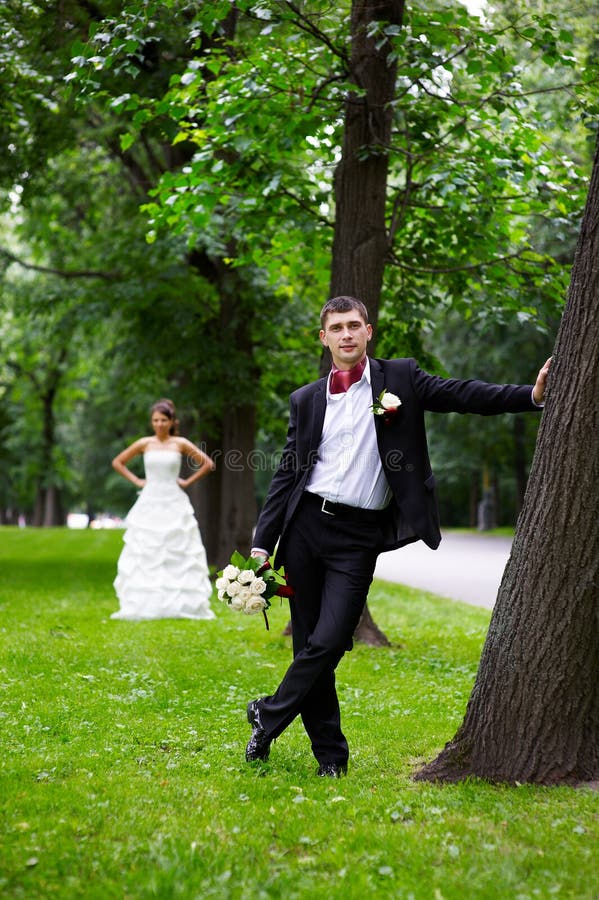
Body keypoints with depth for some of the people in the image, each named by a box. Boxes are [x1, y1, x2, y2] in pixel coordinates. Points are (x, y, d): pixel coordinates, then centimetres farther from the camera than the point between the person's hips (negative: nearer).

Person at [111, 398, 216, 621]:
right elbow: (117, 462, 13)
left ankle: (181, 604, 3)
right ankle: (142, 605, 0)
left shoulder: (180, 444, 2)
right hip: (149, 505, 1)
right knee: (145, 557, -2)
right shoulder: (145, 444, 4)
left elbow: (208, 464, 5)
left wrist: (188, 481, 0)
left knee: (178, 557, -2)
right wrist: (136, 481, 4)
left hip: (174, 505, -1)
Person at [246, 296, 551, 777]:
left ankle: (268, 717, 9)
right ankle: (330, 755, 18)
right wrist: (261, 544, 5)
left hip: (359, 538, -2)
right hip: (305, 525, 3)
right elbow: (288, 474, 11)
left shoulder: (400, 378, 6)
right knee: (308, 645, 5)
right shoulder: (306, 399, 12)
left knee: (328, 643, -13)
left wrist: (534, 394, -15)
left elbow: (465, 396, -2)